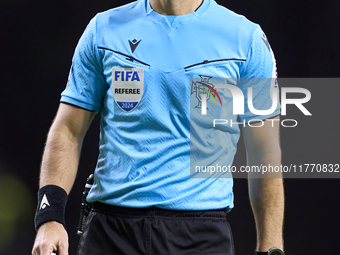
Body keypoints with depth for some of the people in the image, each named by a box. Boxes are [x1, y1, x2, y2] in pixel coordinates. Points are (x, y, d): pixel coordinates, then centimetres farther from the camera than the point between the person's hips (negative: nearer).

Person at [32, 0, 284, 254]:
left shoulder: (247, 39, 2)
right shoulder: (103, 30, 8)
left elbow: (266, 152, 2)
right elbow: (68, 131, 8)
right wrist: (49, 216, -6)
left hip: (201, 233, -1)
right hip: (111, 231, 2)